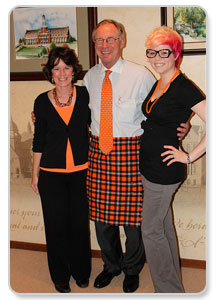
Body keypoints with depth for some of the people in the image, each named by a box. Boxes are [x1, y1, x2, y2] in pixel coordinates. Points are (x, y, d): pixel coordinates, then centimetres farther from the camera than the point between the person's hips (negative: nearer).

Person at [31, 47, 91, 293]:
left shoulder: (84, 95, -2)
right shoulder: (42, 102, -2)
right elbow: (39, 141, 3)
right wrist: (35, 174, 5)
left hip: (81, 170, 1)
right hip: (51, 173, 0)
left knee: (80, 222, 10)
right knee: (56, 225, 8)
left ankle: (81, 271, 32)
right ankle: (60, 276, 28)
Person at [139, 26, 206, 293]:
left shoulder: (184, 88, -18)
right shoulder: (157, 84, 8)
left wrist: (189, 156, -19)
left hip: (165, 170, -9)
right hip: (150, 167, 9)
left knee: (151, 230, 1)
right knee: (164, 226, 19)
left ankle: (168, 289, 19)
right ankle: (173, 284, 36)